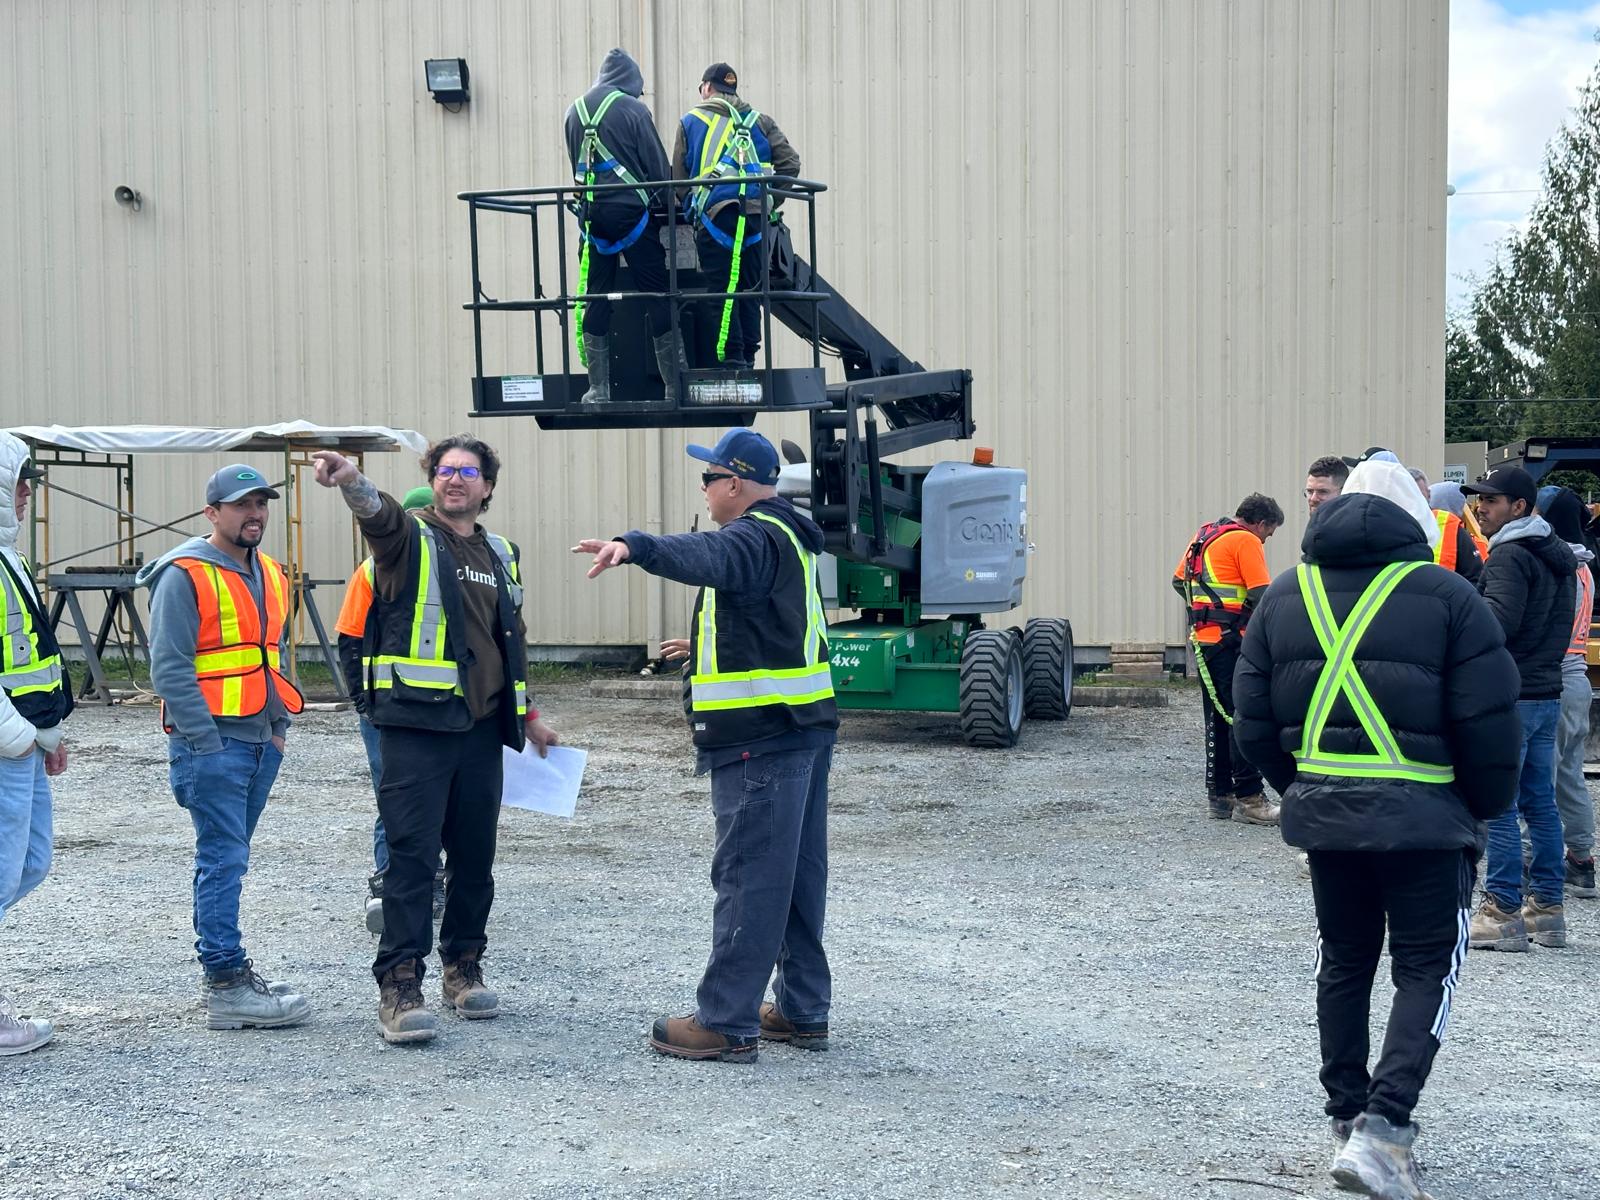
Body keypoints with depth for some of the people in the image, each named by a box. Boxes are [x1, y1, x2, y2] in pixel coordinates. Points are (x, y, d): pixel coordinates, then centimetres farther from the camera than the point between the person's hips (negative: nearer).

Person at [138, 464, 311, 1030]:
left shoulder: (270, 574, 15)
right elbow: (169, 667, -14)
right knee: (223, 861, -8)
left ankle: (225, 969, 20)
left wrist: (280, 722, 16)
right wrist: (206, 739, -17)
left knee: (228, 859, 13)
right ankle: (227, 986, -7)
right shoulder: (185, 576, -10)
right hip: (211, 743, -8)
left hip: (261, 743, 8)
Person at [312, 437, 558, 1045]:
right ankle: (399, 984, -3)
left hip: (482, 728, 5)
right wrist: (351, 480, -47)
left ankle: (463, 967, 25)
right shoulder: (410, 537, 0)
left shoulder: (501, 555, 17)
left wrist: (527, 714, 30)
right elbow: (380, 515, -25)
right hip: (415, 725, -5)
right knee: (413, 854, -8)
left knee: (475, 854, 11)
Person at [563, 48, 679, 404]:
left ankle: (598, 388, 6)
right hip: (631, 212, -4)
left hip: (591, 212, 4)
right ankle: (675, 384, 2)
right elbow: (657, 166, -3)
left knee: (595, 300, 7)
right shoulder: (632, 109, -6)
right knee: (657, 295, 1)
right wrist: (664, 209, 9)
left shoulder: (575, 111, 10)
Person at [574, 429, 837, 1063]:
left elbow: (706, 556, -39)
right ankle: (803, 1011, 22)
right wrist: (706, 646, 49)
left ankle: (725, 1022, -2)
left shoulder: (756, 537, -15)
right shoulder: (787, 535, 19)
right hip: (806, 726, 11)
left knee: (747, 877, -7)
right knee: (798, 873, 15)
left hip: (759, 737, -11)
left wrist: (635, 547, -54)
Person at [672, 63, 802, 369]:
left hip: (714, 214, -3)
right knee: (750, 291, 9)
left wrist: (690, 205, 23)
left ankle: (731, 359, -7)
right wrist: (771, 202, 16)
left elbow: (678, 176, 10)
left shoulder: (690, 121, 13)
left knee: (722, 290, -1)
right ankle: (748, 358, 10)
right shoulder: (760, 121, 18)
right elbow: (790, 162, 9)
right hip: (756, 215, 3)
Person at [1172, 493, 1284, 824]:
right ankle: (1248, 799, -8)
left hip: (1202, 638, 9)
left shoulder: (1205, 535, 17)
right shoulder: (1246, 541, -9)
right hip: (1230, 640, -9)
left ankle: (1219, 794, 16)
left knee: (1217, 718, 13)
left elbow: (1179, 580, 24)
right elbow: (1263, 595, -16)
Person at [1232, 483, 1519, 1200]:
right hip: (1422, 816, -4)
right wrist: (1486, 809, 7)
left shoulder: (1285, 595, 7)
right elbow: (1489, 724, -7)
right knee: (1426, 969, 4)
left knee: (1343, 961, 18)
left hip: (1321, 810, 4)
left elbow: (1253, 724, 8)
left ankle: (1347, 1117, 25)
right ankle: (1382, 1128, -9)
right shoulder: (1445, 595, -6)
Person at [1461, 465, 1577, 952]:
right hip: (1548, 692, 10)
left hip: (1510, 697, -9)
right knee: (1540, 802, 12)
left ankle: (1502, 911, -4)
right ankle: (1547, 909, 16)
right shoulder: (1558, 555, 17)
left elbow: (1498, 624, -23)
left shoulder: (1510, 555, -13)